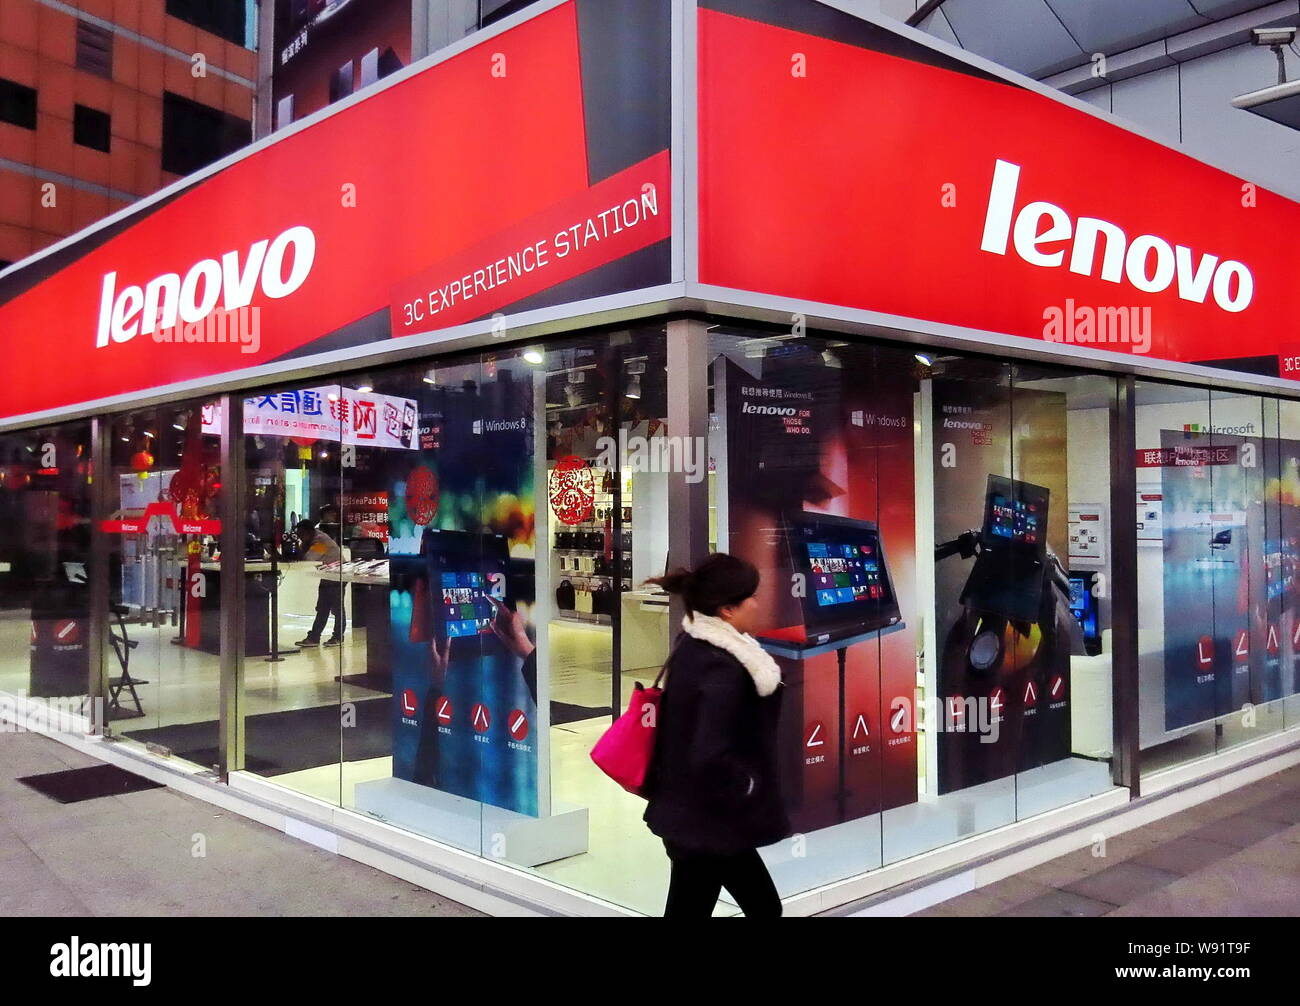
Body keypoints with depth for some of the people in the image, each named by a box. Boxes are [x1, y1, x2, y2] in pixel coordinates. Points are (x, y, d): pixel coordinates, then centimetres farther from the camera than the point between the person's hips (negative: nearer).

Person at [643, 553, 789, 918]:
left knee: (764, 906, 20)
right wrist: (748, 787, -15)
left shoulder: (692, 645, 3)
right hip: (705, 823, -10)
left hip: (690, 812, 10)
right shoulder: (722, 670, -26)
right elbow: (711, 758, -32)